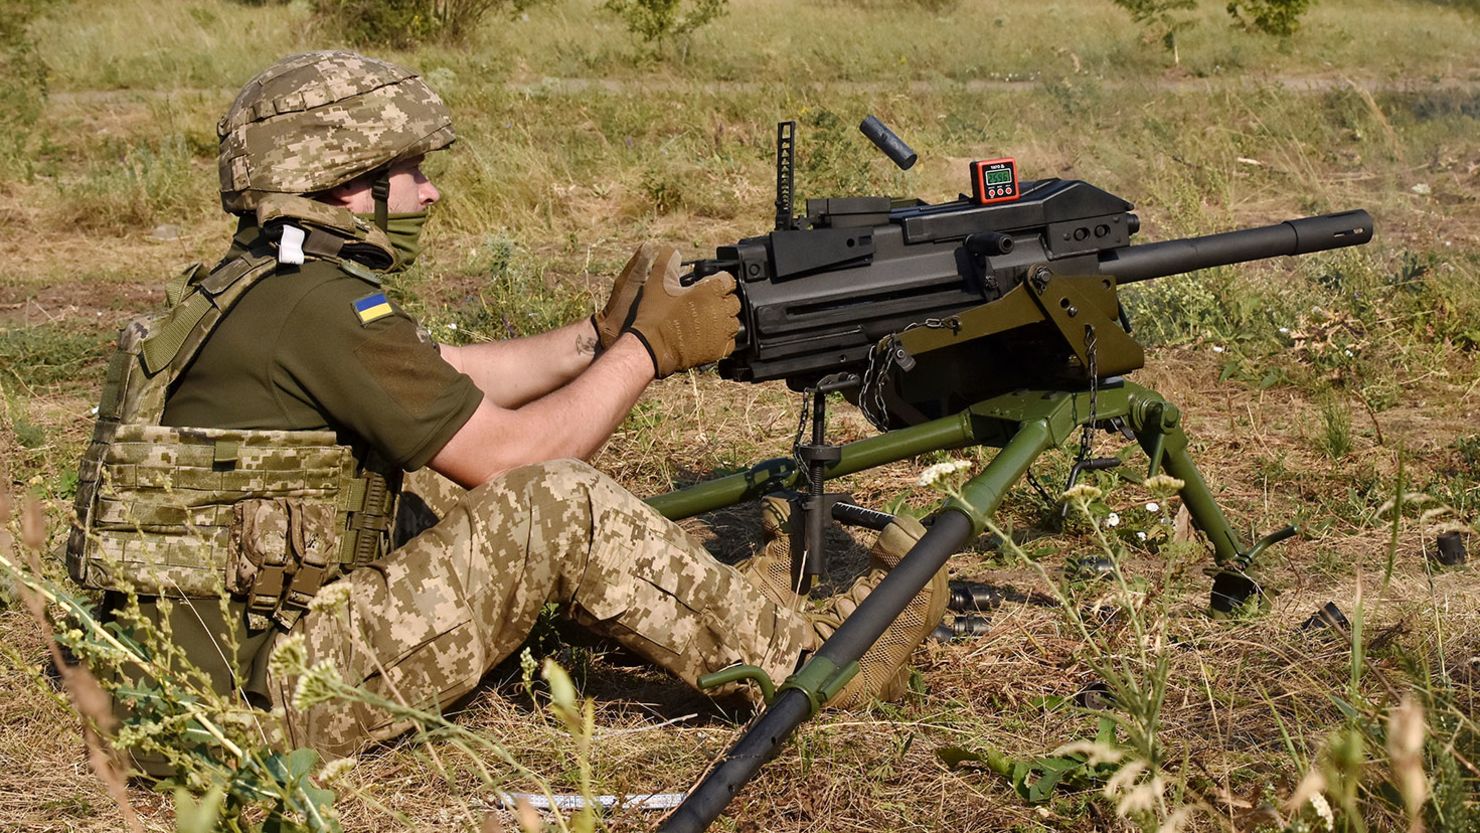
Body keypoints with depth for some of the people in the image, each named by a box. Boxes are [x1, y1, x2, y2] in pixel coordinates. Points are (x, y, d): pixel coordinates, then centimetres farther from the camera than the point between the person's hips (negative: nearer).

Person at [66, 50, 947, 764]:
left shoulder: (261, 283, 11)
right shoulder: (322, 306, -19)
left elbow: (455, 378, 19)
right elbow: (513, 454, -14)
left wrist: (605, 333, 14)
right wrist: (650, 348, -3)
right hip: (274, 686, -10)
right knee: (561, 506, -13)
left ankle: (723, 603, 23)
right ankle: (810, 658, 0)